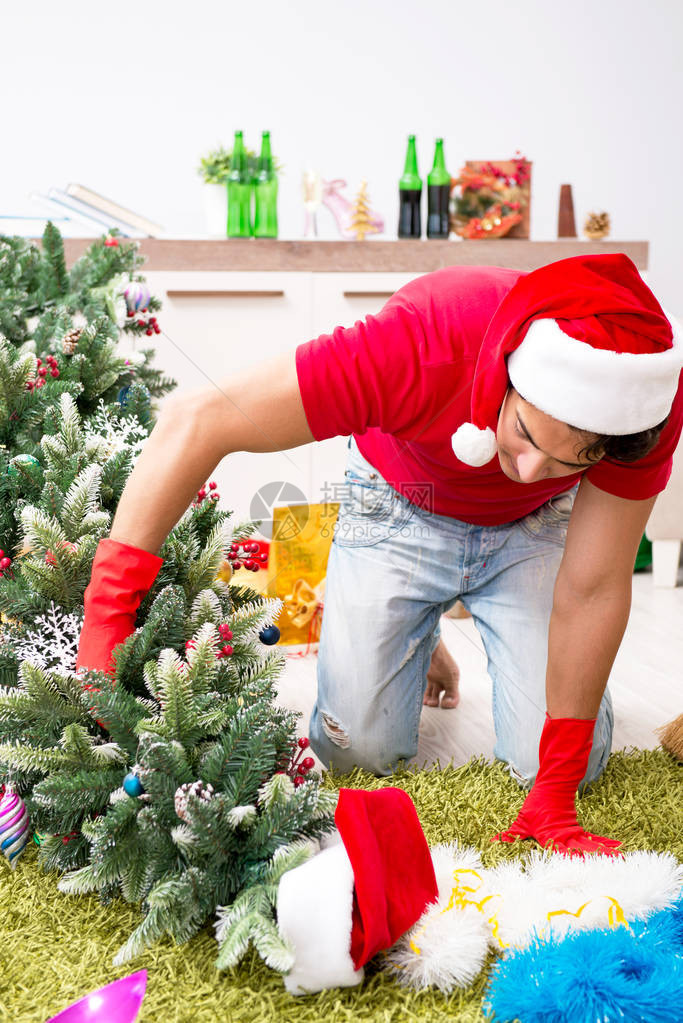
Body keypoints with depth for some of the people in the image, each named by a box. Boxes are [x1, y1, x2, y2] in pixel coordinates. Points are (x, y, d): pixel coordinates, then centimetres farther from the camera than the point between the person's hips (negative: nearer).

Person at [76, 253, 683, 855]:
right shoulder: (423, 344, -42)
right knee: (359, 749, -6)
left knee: (552, 760, -11)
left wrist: (555, 795, -25)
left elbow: (594, 589, -26)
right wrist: (106, 619, -47)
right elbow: (197, 421, -43)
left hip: (534, 526, 1)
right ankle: (410, 637, 25)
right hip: (400, 507, -1)